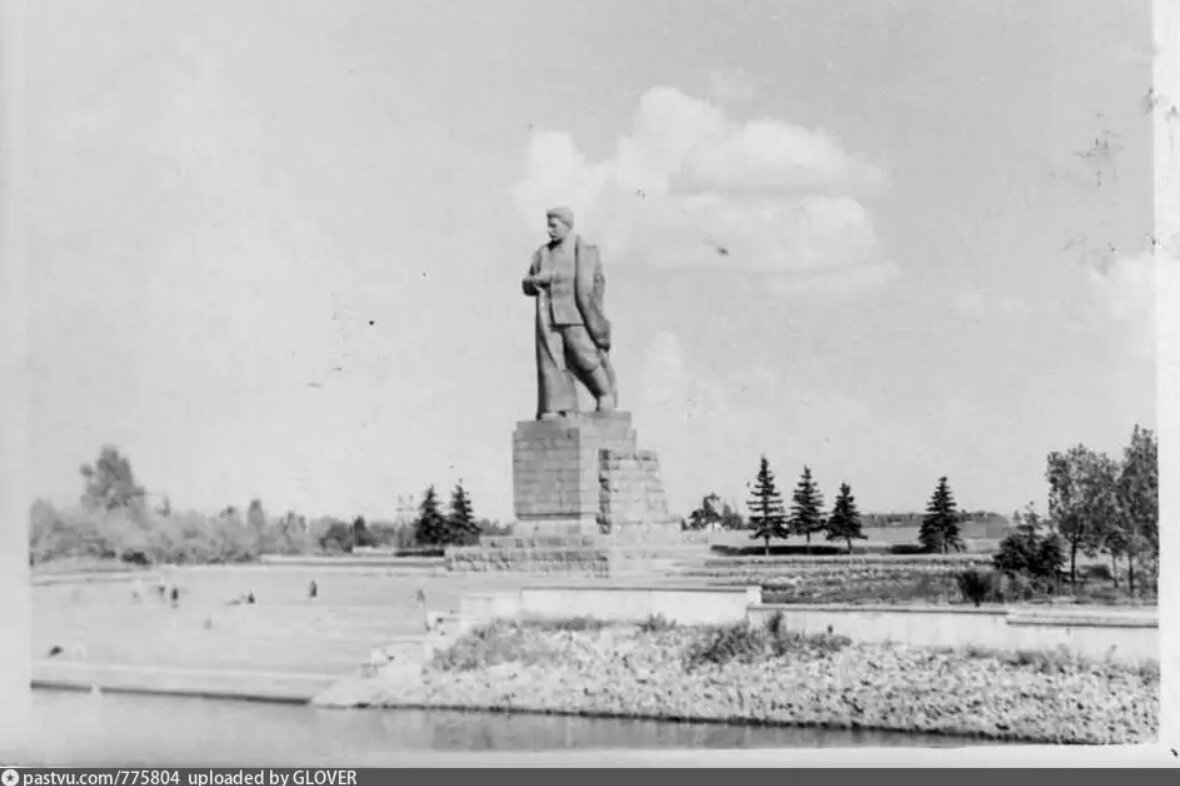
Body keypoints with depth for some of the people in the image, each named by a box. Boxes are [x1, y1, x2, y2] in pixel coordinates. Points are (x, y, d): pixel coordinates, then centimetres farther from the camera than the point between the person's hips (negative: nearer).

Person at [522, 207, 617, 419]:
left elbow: (597, 283, 1)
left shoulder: (586, 251, 3)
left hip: (576, 316, -4)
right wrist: (537, 280, -6)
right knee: (549, 360, -5)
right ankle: (554, 408, -5)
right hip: (548, 318, 4)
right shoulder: (542, 254, 14)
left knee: (585, 358, -6)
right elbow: (527, 286, 16)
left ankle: (606, 392, 17)